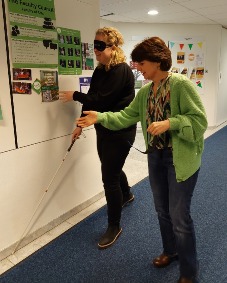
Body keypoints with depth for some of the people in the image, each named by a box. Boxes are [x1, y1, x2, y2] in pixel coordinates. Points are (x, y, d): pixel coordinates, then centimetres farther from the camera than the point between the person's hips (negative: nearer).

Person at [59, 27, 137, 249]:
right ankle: (126, 195, 54)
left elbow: (102, 100, -24)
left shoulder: (121, 70, -19)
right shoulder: (99, 70, 8)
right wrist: (81, 124, 8)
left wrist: (74, 96, -13)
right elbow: (92, 98, 10)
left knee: (109, 177, -5)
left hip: (120, 131, -9)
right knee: (111, 169, 24)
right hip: (104, 129, 9)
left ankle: (114, 226, 14)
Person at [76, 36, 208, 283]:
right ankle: (170, 250, 45)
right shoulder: (145, 91, 7)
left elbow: (200, 120, -18)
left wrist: (169, 123, -28)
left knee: (179, 215, 2)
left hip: (181, 158, -7)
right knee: (162, 210, 19)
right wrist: (100, 117, -4)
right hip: (155, 156, 7)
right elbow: (128, 115, 6)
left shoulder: (181, 84, -16)